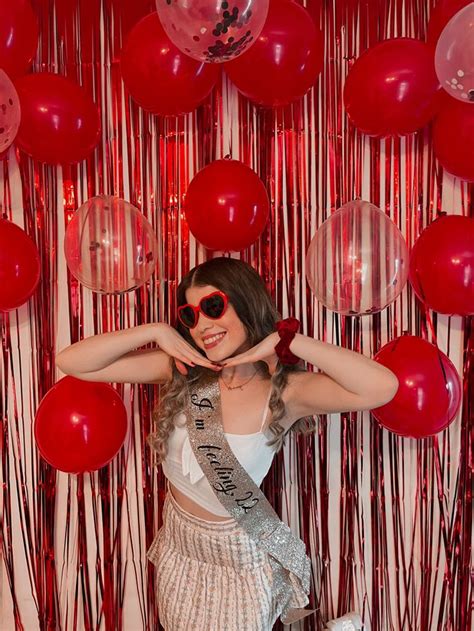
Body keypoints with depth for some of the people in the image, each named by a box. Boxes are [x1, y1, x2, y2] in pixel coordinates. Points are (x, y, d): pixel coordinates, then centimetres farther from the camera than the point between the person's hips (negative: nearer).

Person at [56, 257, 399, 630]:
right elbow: (71, 362, -15)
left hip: (238, 557, -4)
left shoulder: (283, 390, -25)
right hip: (177, 544, 4)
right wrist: (155, 331, -25)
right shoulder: (180, 369, -14)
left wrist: (284, 340, -35)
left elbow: (382, 387, -42)